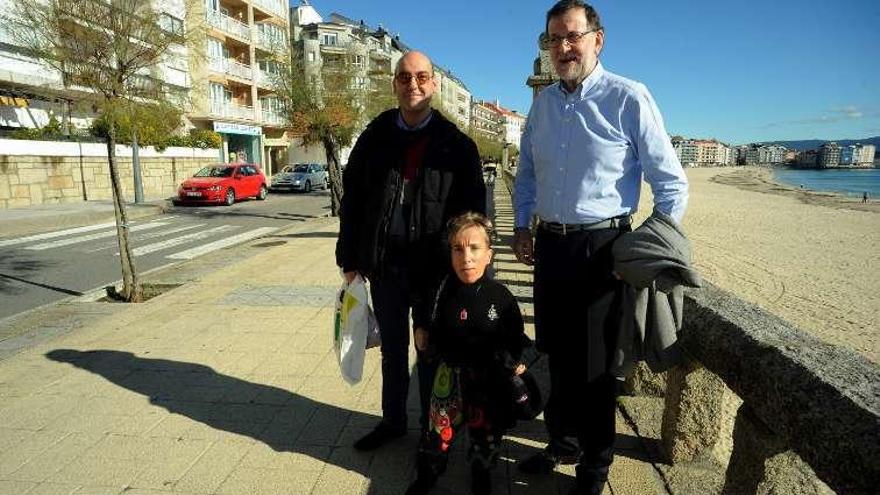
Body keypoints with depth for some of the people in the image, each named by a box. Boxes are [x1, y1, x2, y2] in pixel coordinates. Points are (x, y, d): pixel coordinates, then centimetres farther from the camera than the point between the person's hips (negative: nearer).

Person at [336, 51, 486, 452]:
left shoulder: (455, 144, -3)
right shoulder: (375, 137, 4)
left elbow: (473, 211, -3)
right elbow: (352, 200, 6)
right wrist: (350, 258, 4)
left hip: (434, 268, -2)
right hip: (383, 265, 3)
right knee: (392, 349, 18)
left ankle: (432, 427, 32)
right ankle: (393, 420, 37)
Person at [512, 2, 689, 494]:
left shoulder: (629, 98, -9)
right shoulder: (543, 102, 9)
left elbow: (673, 184, -6)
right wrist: (522, 226, 13)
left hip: (602, 248, -5)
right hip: (550, 246, 5)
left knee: (596, 363, 6)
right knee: (559, 355, 17)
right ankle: (562, 442, 39)